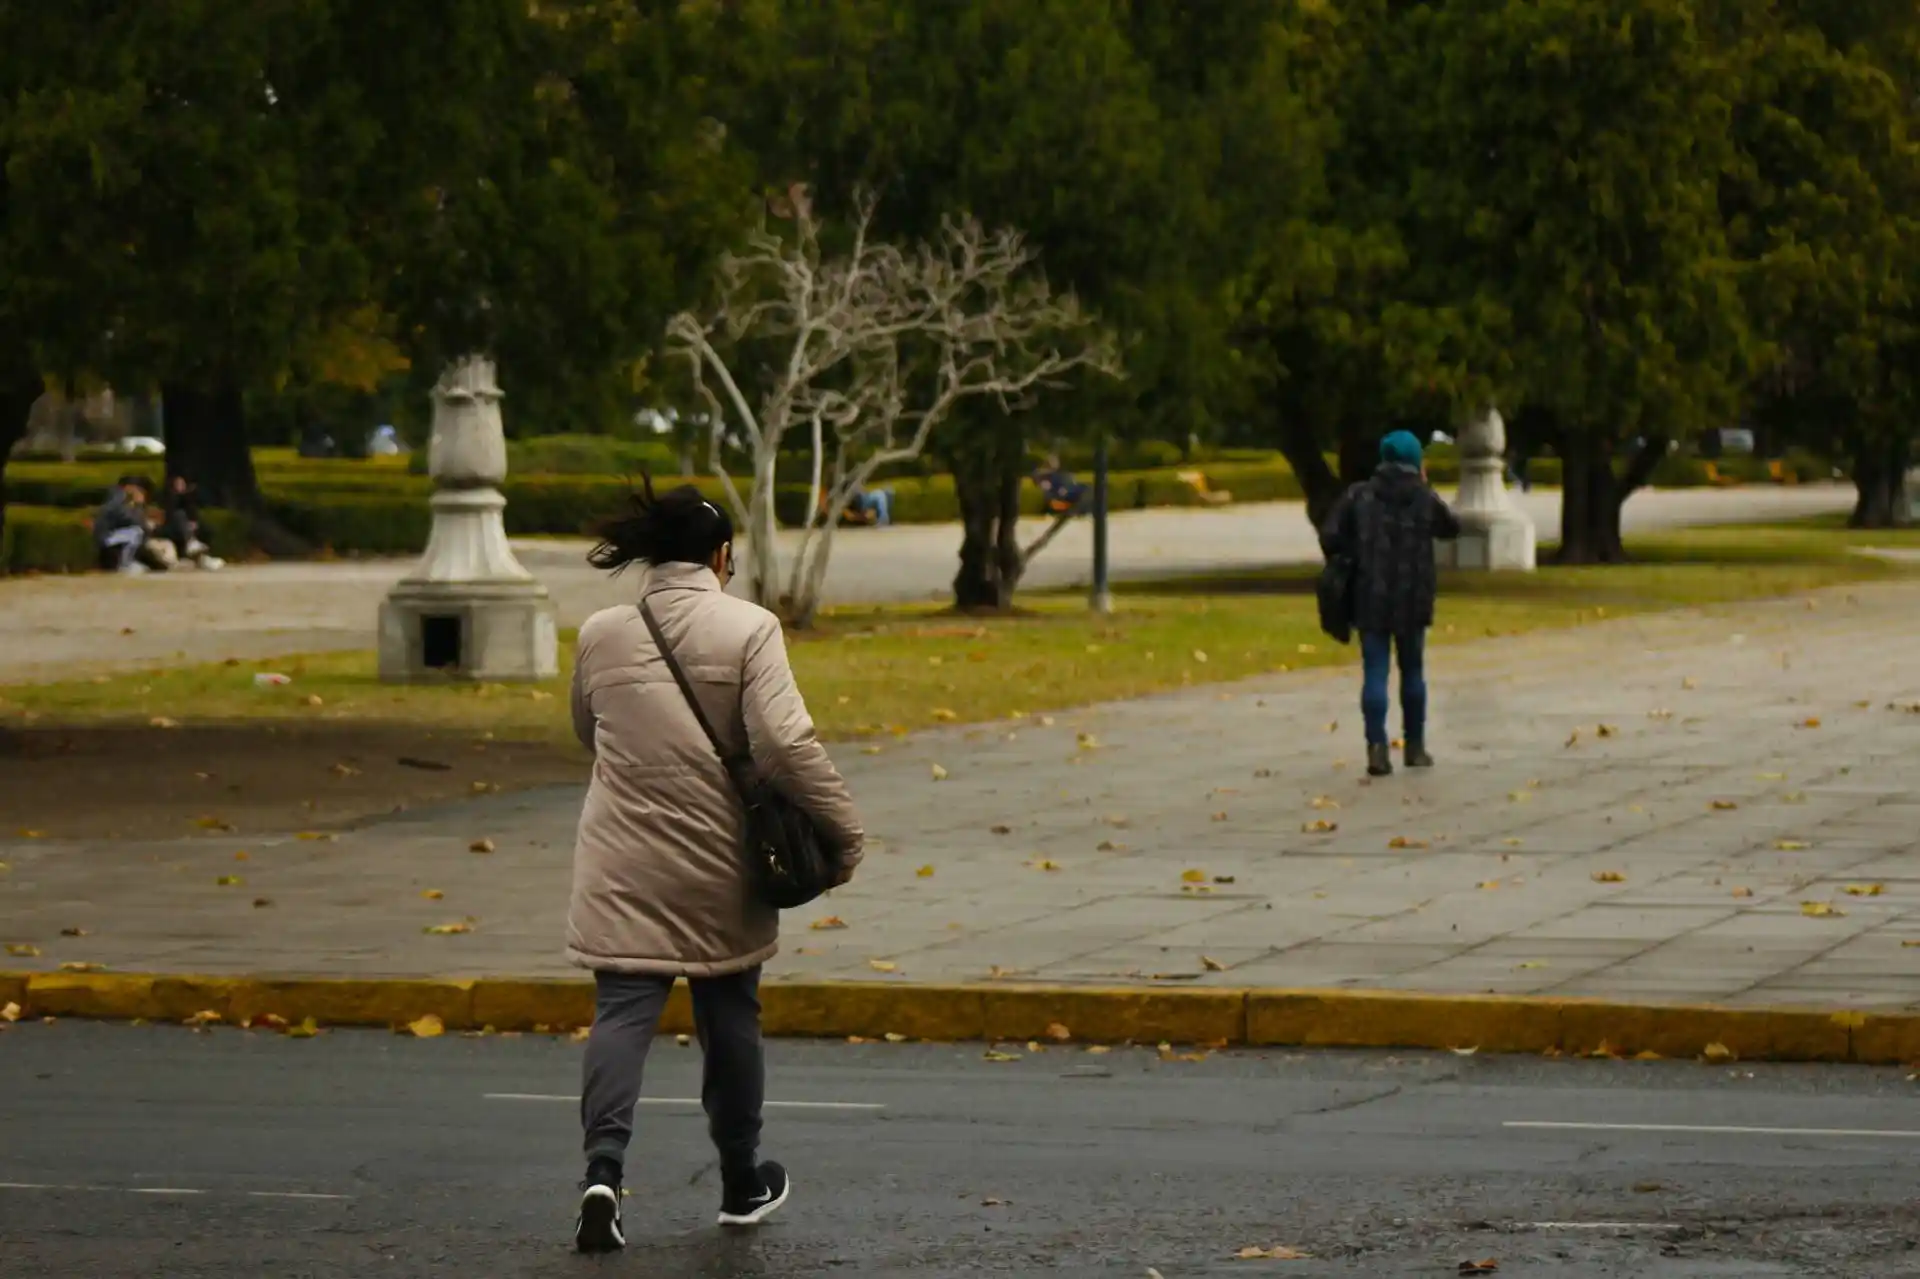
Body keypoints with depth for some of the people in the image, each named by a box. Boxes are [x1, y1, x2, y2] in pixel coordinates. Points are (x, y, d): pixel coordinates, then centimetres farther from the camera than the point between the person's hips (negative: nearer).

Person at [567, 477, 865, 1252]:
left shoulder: (600, 635, 2)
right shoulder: (748, 630, -9)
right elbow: (785, 744, -17)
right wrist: (844, 827, -9)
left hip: (624, 863, 1)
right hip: (718, 863, -1)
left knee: (622, 1011, -2)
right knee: (729, 1015, 14)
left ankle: (602, 1173, -23)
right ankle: (741, 1183, 27)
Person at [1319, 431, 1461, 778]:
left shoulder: (1359, 496, -2)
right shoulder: (1424, 499, -2)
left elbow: (1329, 537, -7)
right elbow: (1452, 528, 16)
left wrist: (1351, 553, 11)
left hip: (1370, 598, -1)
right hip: (1413, 599, 1)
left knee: (1375, 672, -1)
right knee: (1412, 671, 15)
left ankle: (1377, 746, -16)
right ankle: (1415, 747, 22)